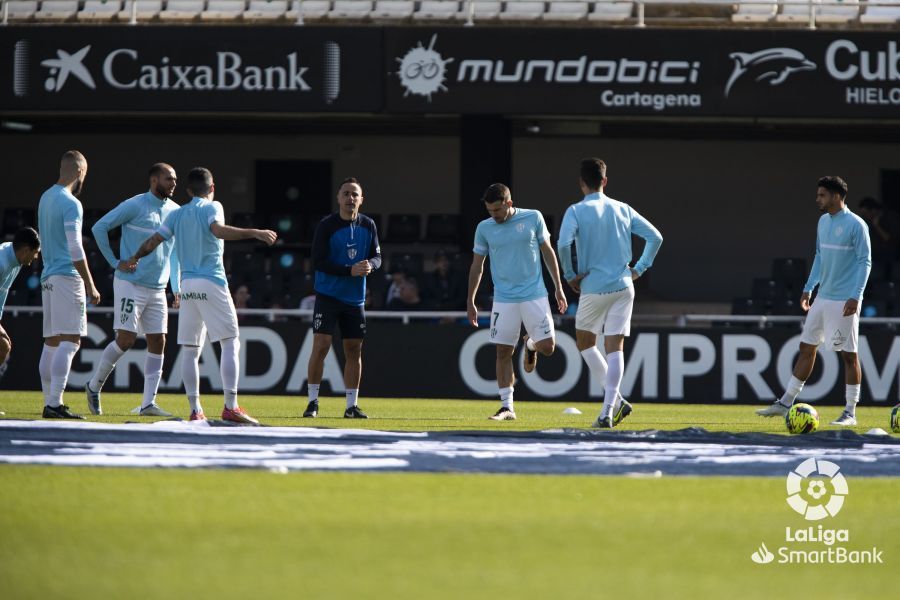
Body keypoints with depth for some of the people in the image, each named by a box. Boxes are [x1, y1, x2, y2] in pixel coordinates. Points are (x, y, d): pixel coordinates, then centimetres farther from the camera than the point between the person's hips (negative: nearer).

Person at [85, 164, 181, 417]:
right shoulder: (135, 206, -8)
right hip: (130, 284, -6)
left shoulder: (175, 211, 10)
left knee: (158, 342, -1)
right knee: (125, 340, -10)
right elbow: (99, 227, -7)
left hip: (157, 289, 6)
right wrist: (115, 262, -8)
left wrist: (176, 287, 10)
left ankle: (148, 404, 2)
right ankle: (94, 386, 10)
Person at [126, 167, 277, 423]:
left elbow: (153, 241, 12)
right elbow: (218, 230, -20)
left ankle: (195, 410, 1)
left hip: (187, 285, 5)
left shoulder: (177, 214, 14)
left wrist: (134, 258, 30)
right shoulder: (212, 207, 0)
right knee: (230, 343, -4)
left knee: (190, 350, 5)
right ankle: (230, 407, -14)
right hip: (212, 283, -5)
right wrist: (254, 233, -24)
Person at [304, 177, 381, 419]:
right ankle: (312, 402, -3)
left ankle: (352, 406, 13)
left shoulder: (368, 226, 4)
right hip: (328, 296, -4)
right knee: (321, 345, -11)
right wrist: (350, 270, -23)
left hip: (355, 298, 4)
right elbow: (318, 261, -15)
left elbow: (377, 256, 9)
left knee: (354, 350, 6)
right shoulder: (326, 226, -10)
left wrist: (370, 265, -16)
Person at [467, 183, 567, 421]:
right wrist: (470, 301, 8)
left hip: (535, 295, -1)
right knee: (503, 352, -3)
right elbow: (477, 266, 9)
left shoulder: (533, 218, -1)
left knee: (547, 346, -6)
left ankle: (530, 344, 30)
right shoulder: (484, 228, 1)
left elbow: (548, 251, 8)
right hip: (504, 300, 1)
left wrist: (558, 287, 7)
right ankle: (507, 407, 5)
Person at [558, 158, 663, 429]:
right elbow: (655, 237, 7)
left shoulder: (576, 211, -6)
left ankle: (615, 399, 6)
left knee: (585, 342, 17)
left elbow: (563, 243, -21)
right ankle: (608, 411, -7)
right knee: (615, 348, 2)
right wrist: (639, 269, 11)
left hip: (593, 288, -3)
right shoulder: (622, 209, 7)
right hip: (623, 286, 3)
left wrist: (570, 275, -9)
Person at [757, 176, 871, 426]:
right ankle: (785, 403, 16)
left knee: (849, 354, -3)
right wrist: (808, 288, 17)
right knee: (806, 347, 10)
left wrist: (855, 296, -19)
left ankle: (850, 413, 3)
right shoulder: (823, 222, 12)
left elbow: (865, 262, -12)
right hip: (822, 298, 8)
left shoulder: (855, 225, -11)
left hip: (844, 302, -8)